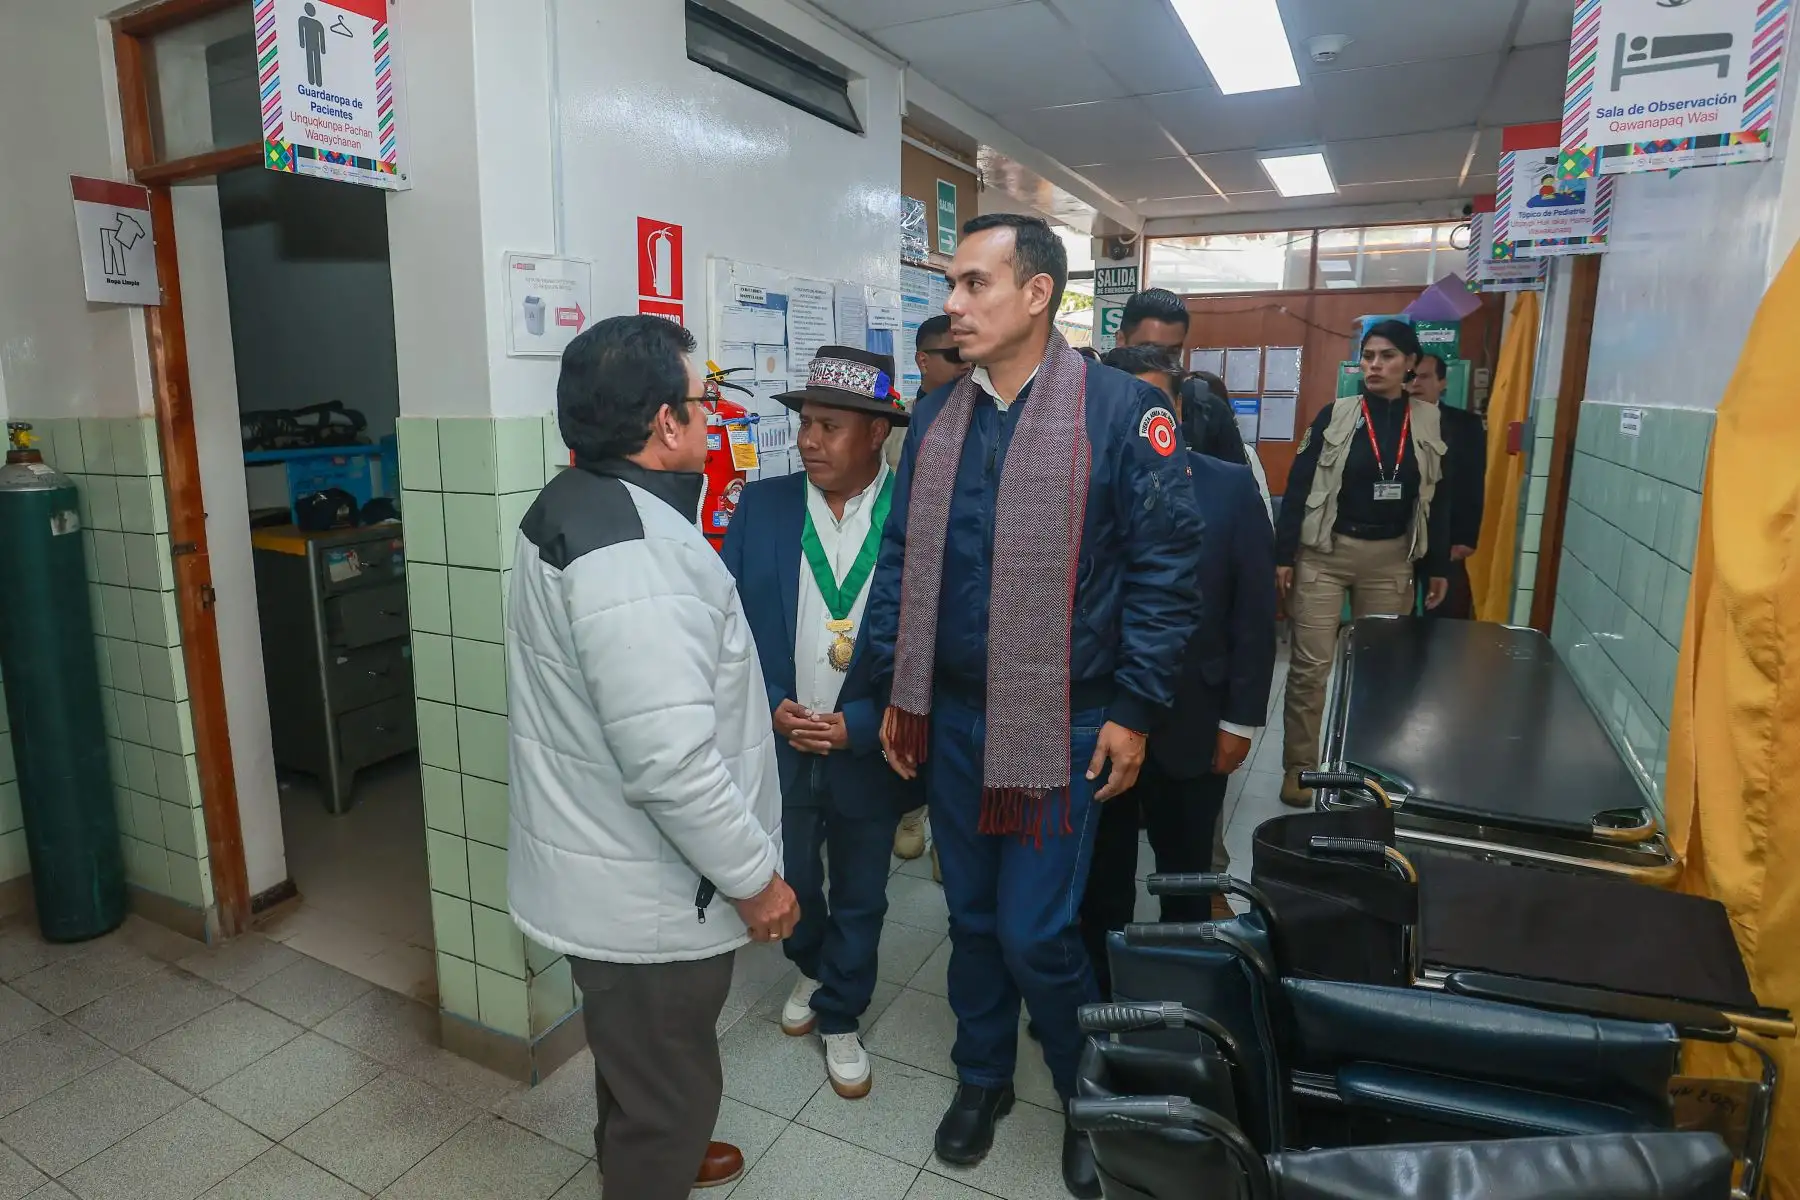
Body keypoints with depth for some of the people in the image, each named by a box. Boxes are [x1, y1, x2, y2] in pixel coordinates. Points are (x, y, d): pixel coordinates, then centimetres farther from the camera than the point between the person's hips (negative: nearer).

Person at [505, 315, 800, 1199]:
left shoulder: (578, 504, 4)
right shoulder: (633, 555, -30)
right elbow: (670, 761, -33)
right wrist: (755, 876, -20)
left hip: (608, 868, 11)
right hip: (644, 888, -10)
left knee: (637, 1058, 33)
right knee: (667, 1083, 14)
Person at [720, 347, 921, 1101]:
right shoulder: (760, 505, -4)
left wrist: (856, 726, -17)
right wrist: (771, 706, -12)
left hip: (869, 748, -2)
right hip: (777, 744, 2)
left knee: (859, 899, 16)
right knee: (788, 884, 20)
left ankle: (840, 1019, 40)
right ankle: (812, 969, 51)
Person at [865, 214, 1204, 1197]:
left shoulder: (1120, 410, -10)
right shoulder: (936, 417, 6)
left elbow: (1164, 566, -10)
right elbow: (901, 558, 9)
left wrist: (1133, 712, -10)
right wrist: (895, 690, 7)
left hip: (1062, 727, -4)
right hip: (949, 718, 5)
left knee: (1035, 935, 1)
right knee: (972, 917, 18)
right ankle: (982, 1077, 42)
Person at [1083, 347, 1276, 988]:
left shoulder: (1230, 487, -5)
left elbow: (1255, 612, -3)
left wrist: (1241, 720, -4)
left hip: (1190, 725, 0)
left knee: (1188, 880, 19)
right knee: (1101, 883, 18)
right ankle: (1097, 999, 38)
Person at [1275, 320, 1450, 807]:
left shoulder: (1429, 422, 3)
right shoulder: (1335, 414, -4)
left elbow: (1436, 498, 9)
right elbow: (1298, 486, -5)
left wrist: (1438, 565, 8)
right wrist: (1283, 554, -9)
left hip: (1391, 558, 3)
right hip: (1325, 552, -2)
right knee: (1310, 664, -3)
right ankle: (1299, 765, 10)